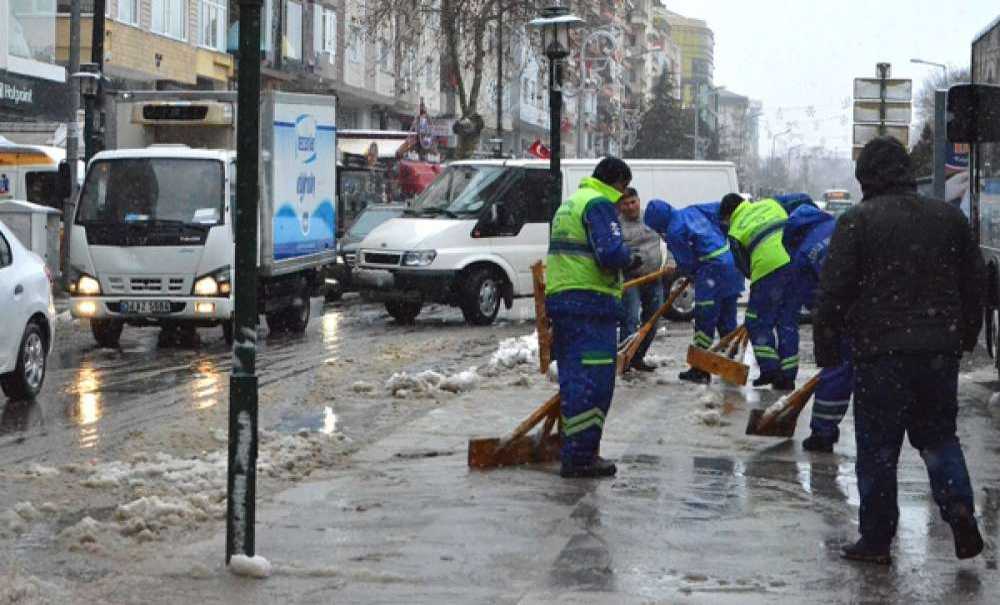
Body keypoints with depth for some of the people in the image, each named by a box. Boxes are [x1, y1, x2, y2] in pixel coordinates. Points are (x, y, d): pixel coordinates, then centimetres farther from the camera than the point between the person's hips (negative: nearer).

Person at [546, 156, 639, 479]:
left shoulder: (571, 202, 22)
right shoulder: (599, 204, -10)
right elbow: (611, 252, -22)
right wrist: (630, 261, -1)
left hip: (560, 296, 10)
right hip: (590, 300, -10)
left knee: (573, 378, 15)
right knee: (593, 381, -8)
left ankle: (574, 452, 21)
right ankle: (580, 456, -9)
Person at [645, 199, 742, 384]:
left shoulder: (674, 231, -12)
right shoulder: (693, 210, 12)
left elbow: (686, 263, -7)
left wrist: (678, 270, 14)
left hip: (713, 272, -9)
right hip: (732, 265, 9)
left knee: (704, 322, -2)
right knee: (727, 320, 15)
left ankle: (700, 370, 1)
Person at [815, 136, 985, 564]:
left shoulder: (857, 221, -5)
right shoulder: (949, 216, 8)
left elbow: (833, 291, -7)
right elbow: (974, 284, 14)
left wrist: (826, 348, 3)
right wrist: (964, 339, 25)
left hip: (879, 353, -4)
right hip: (939, 351, 4)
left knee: (877, 449, 5)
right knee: (938, 436, 17)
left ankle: (876, 540, 8)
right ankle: (958, 505, -6)